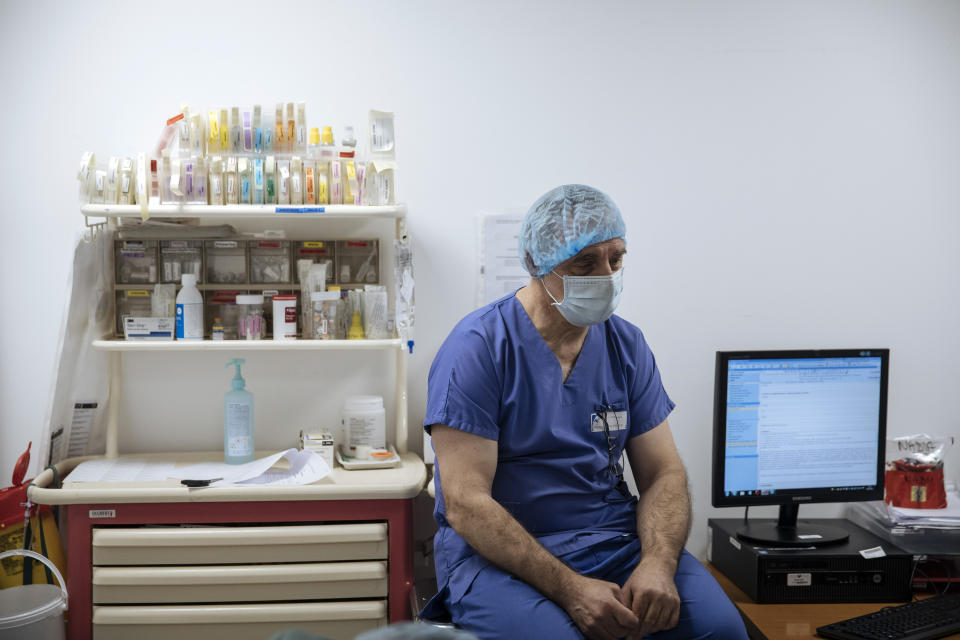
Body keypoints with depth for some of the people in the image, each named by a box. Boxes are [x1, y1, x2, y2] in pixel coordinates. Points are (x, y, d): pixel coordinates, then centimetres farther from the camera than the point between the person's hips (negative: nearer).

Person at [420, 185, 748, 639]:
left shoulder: (627, 345, 7)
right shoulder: (477, 347, -10)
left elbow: (663, 474, 6)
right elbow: (466, 504, -15)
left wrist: (658, 563, -14)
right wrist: (569, 588, -23)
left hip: (616, 540, 4)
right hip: (498, 551, -3)